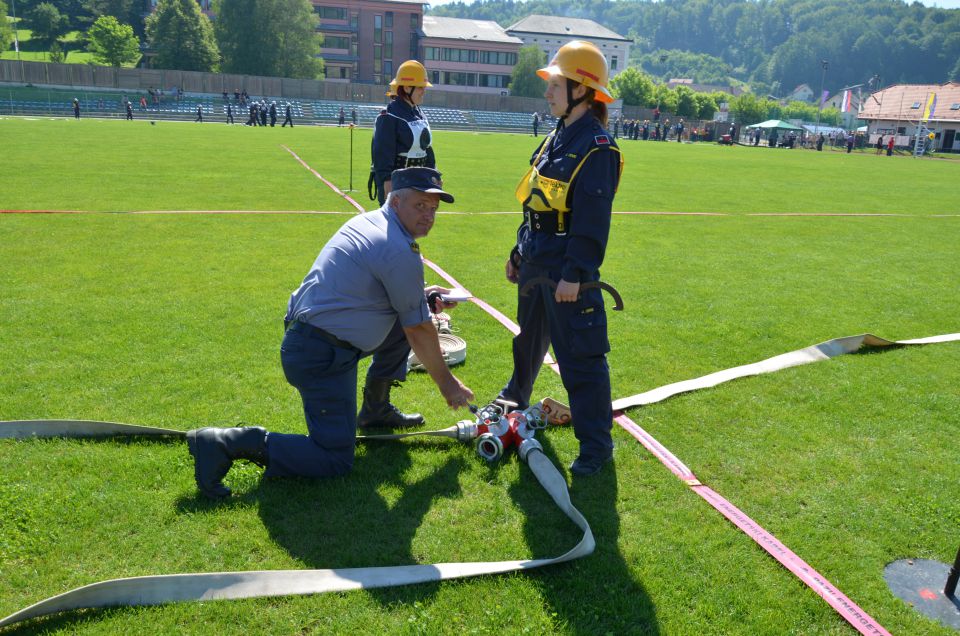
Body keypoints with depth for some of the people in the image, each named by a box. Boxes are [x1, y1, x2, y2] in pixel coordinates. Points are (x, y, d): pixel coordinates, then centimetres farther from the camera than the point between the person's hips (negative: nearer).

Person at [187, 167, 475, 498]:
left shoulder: (368, 221, 11)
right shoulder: (401, 252, -16)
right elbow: (419, 331, -7)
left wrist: (420, 295, 19)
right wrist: (447, 383, 5)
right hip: (322, 358, -10)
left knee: (405, 317, 20)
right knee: (335, 461, -5)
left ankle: (376, 409, 29)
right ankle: (227, 443, -8)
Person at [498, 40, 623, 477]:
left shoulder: (596, 147, -15)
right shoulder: (557, 138, 13)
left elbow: (593, 219, -20)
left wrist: (575, 274, -22)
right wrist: (519, 252, 20)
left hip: (568, 271, -9)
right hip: (536, 264, 9)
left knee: (580, 356, -4)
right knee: (529, 340, 26)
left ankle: (596, 443, 7)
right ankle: (514, 401, 48)